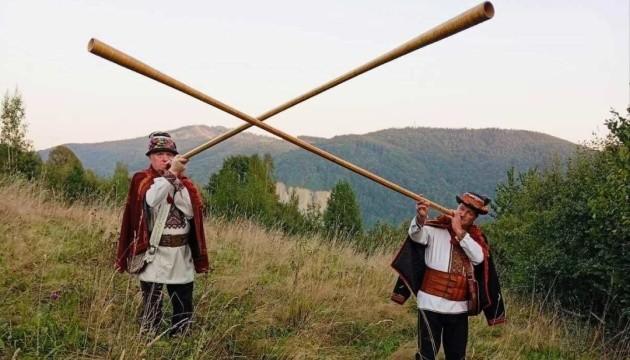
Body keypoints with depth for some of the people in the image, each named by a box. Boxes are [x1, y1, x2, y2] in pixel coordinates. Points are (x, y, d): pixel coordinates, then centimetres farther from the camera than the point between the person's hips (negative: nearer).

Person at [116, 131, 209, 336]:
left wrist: (176, 181, -14)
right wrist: (170, 174, -33)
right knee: (151, 307, -1)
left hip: (181, 254, 4)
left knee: (184, 308, 11)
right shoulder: (141, 180, -2)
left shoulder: (184, 182, 10)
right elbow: (152, 200, -25)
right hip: (153, 254, -4)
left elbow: (191, 210, -7)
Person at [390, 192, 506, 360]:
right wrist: (420, 218, -48)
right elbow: (417, 235, -26)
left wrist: (459, 232, -15)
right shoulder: (436, 229, -6)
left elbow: (478, 257, -12)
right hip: (432, 305, -4)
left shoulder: (476, 237, 7)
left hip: (459, 308, 5)